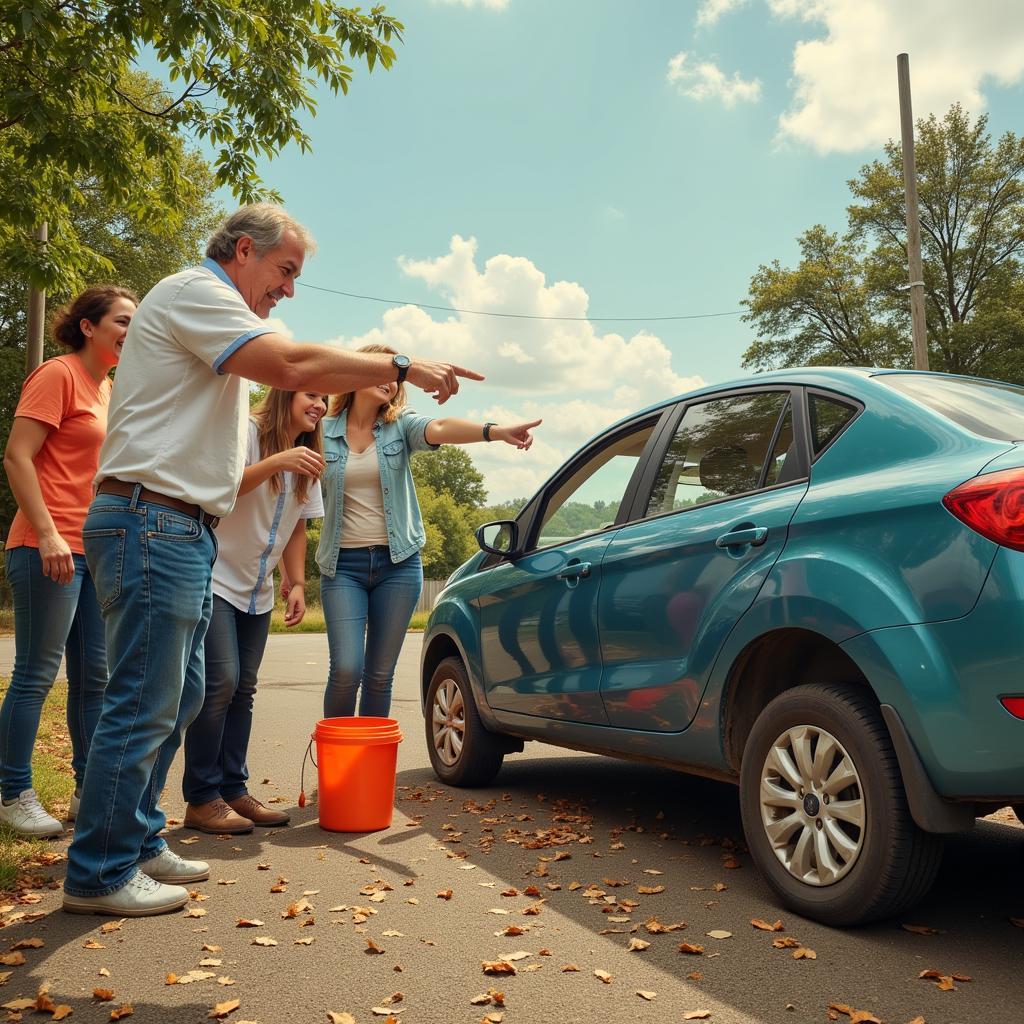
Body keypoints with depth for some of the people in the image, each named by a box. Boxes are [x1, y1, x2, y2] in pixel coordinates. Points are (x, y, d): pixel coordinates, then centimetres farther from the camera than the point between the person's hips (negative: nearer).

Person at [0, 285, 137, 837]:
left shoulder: (109, 389, 17)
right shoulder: (58, 374, -6)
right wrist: (47, 533, -21)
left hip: (97, 551, 8)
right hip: (50, 548, -8)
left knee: (94, 675, 11)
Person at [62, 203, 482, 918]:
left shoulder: (212, 314, 25)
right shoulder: (195, 292, -8)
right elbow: (292, 366, -21)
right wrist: (403, 367, -16)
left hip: (185, 531, 11)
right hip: (153, 524, -11)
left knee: (178, 698, 14)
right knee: (144, 706, -6)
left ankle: (140, 843, 25)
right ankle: (100, 874, 4)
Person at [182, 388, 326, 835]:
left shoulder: (308, 462, 11)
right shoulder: (247, 430, -10)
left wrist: (296, 584, 4)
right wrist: (277, 462, -33)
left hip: (256, 591, 7)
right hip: (215, 578, -7)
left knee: (242, 689, 7)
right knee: (220, 682, -14)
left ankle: (234, 790, 14)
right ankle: (201, 800, -5)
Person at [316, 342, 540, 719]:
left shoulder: (400, 426, 4)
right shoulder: (323, 432, 3)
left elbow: (439, 429, -17)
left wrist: (495, 431, -36)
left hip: (398, 562, 1)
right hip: (343, 564, -1)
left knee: (380, 675, 5)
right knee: (346, 670, -11)